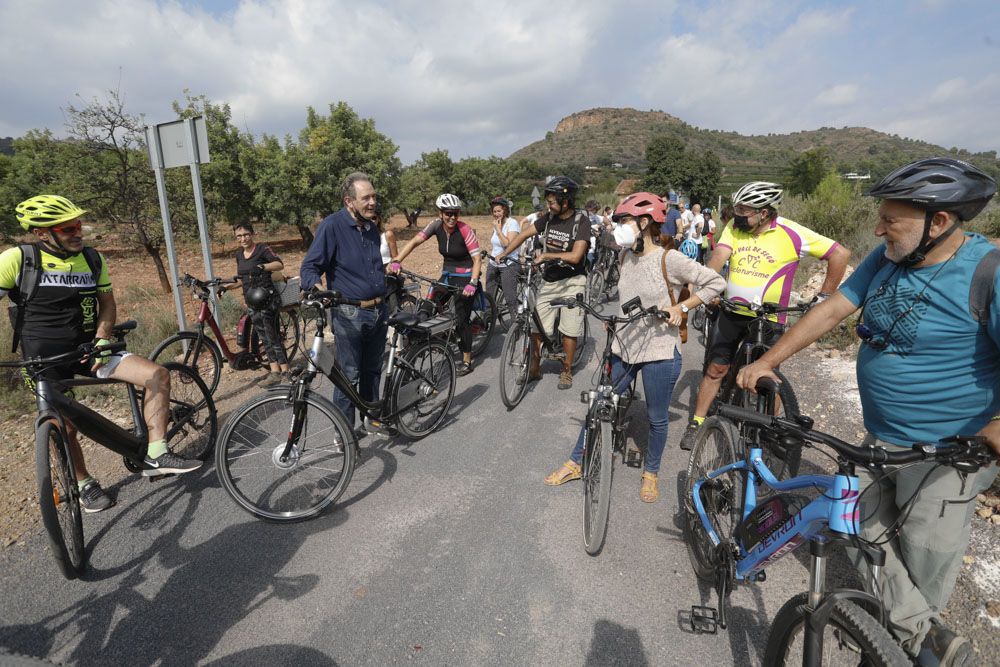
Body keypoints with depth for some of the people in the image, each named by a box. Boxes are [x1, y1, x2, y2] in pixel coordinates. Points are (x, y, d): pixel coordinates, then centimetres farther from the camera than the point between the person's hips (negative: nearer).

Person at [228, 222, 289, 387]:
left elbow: (279, 264, -18)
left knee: (272, 336, -7)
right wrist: (226, 286, 12)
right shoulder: (239, 254, 15)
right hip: (252, 301, 7)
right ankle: (274, 372, 12)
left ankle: (285, 372, 0)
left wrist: (262, 267, -30)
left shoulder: (262, 248, -5)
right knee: (265, 337, 8)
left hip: (267, 298, -7)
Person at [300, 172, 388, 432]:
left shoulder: (372, 227, 11)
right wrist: (315, 289, -32)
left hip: (378, 312, 7)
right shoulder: (332, 226, -11)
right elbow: (309, 267, -14)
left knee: (372, 371, 16)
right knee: (348, 376, 1)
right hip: (349, 315, -6)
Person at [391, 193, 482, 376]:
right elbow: (414, 241, -16)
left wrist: (472, 283, -35)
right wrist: (397, 261, -29)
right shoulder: (436, 225, -8)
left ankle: (467, 361, 10)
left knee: (462, 319, -4)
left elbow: (477, 260, -21)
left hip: (465, 277, -5)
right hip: (447, 275, 5)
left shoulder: (465, 230, -20)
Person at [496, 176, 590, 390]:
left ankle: (567, 371, 18)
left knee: (569, 330, 1)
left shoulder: (581, 221, -14)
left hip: (572, 280, -4)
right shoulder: (549, 217, 1)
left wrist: (547, 255, -22)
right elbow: (524, 234, 4)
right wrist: (502, 254, -4)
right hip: (549, 279, 5)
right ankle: (534, 368, 17)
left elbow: (575, 256, -23)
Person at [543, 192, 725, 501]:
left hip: (659, 351, -5)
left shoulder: (669, 259, -13)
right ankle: (576, 463, 27)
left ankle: (650, 473, 34)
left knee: (657, 418, 11)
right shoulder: (626, 257, 5)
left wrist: (681, 307, -13)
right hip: (624, 347, 6)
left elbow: (716, 282, -9)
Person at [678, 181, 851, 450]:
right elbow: (719, 256, -15)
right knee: (716, 369, 6)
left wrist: (823, 296, -5)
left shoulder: (791, 233, -12)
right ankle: (696, 424, 17)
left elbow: (840, 253, -8)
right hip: (732, 313, 3)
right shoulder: (734, 228, -2)